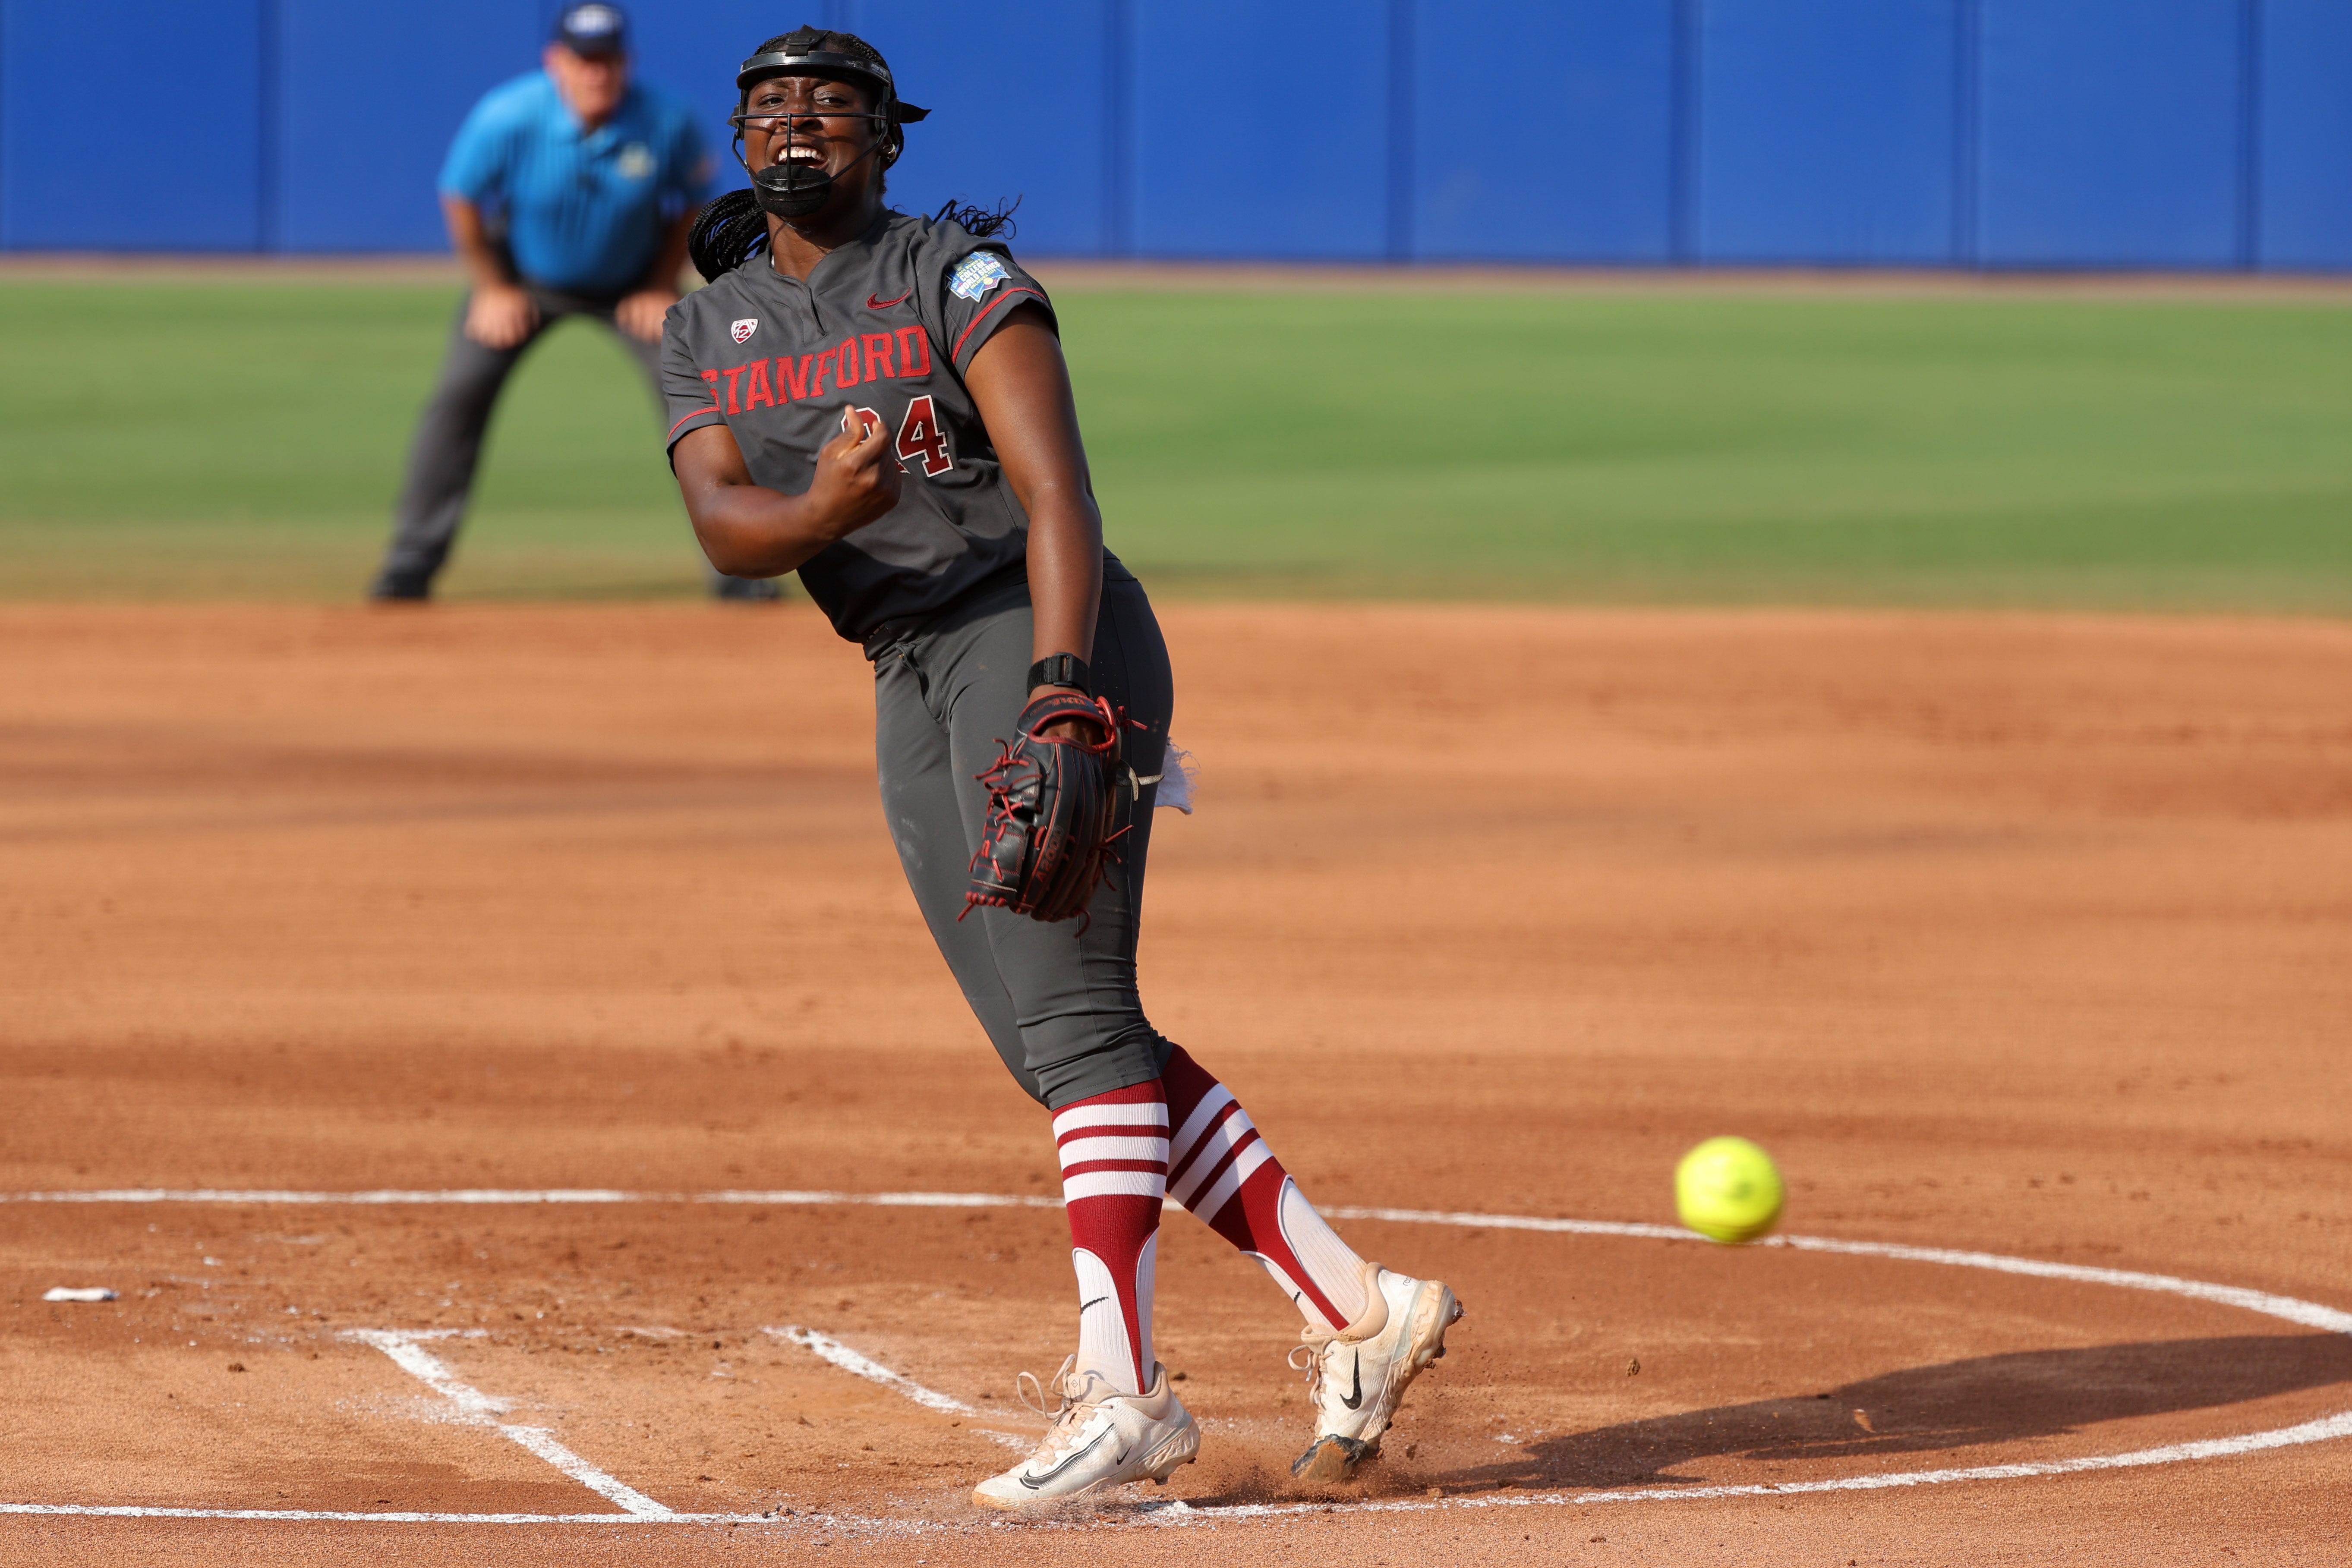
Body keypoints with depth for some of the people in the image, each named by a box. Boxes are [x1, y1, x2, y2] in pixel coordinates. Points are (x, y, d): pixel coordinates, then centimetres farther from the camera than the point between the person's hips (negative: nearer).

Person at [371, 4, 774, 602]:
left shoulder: (669, 124, -25)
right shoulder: (506, 119, -28)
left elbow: (691, 204, -5)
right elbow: (461, 199, -10)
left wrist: (660, 288, -9)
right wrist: (493, 288, -8)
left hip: (631, 283, 0)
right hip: (525, 278, 0)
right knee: (460, 392, -13)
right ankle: (412, 564, -3)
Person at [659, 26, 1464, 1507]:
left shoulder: (955, 273, -3)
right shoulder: (708, 332, 13)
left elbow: (1055, 491, -15)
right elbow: (722, 524, -5)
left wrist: (1058, 687, -30)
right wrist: (825, 510, -29)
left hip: (1040, 631, -7)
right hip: (910, 687, 7)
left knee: (1070, 1014, -16)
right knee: (1056, 1041, 2)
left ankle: (1121, 1387, -21)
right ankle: (1352, 1308, 6)